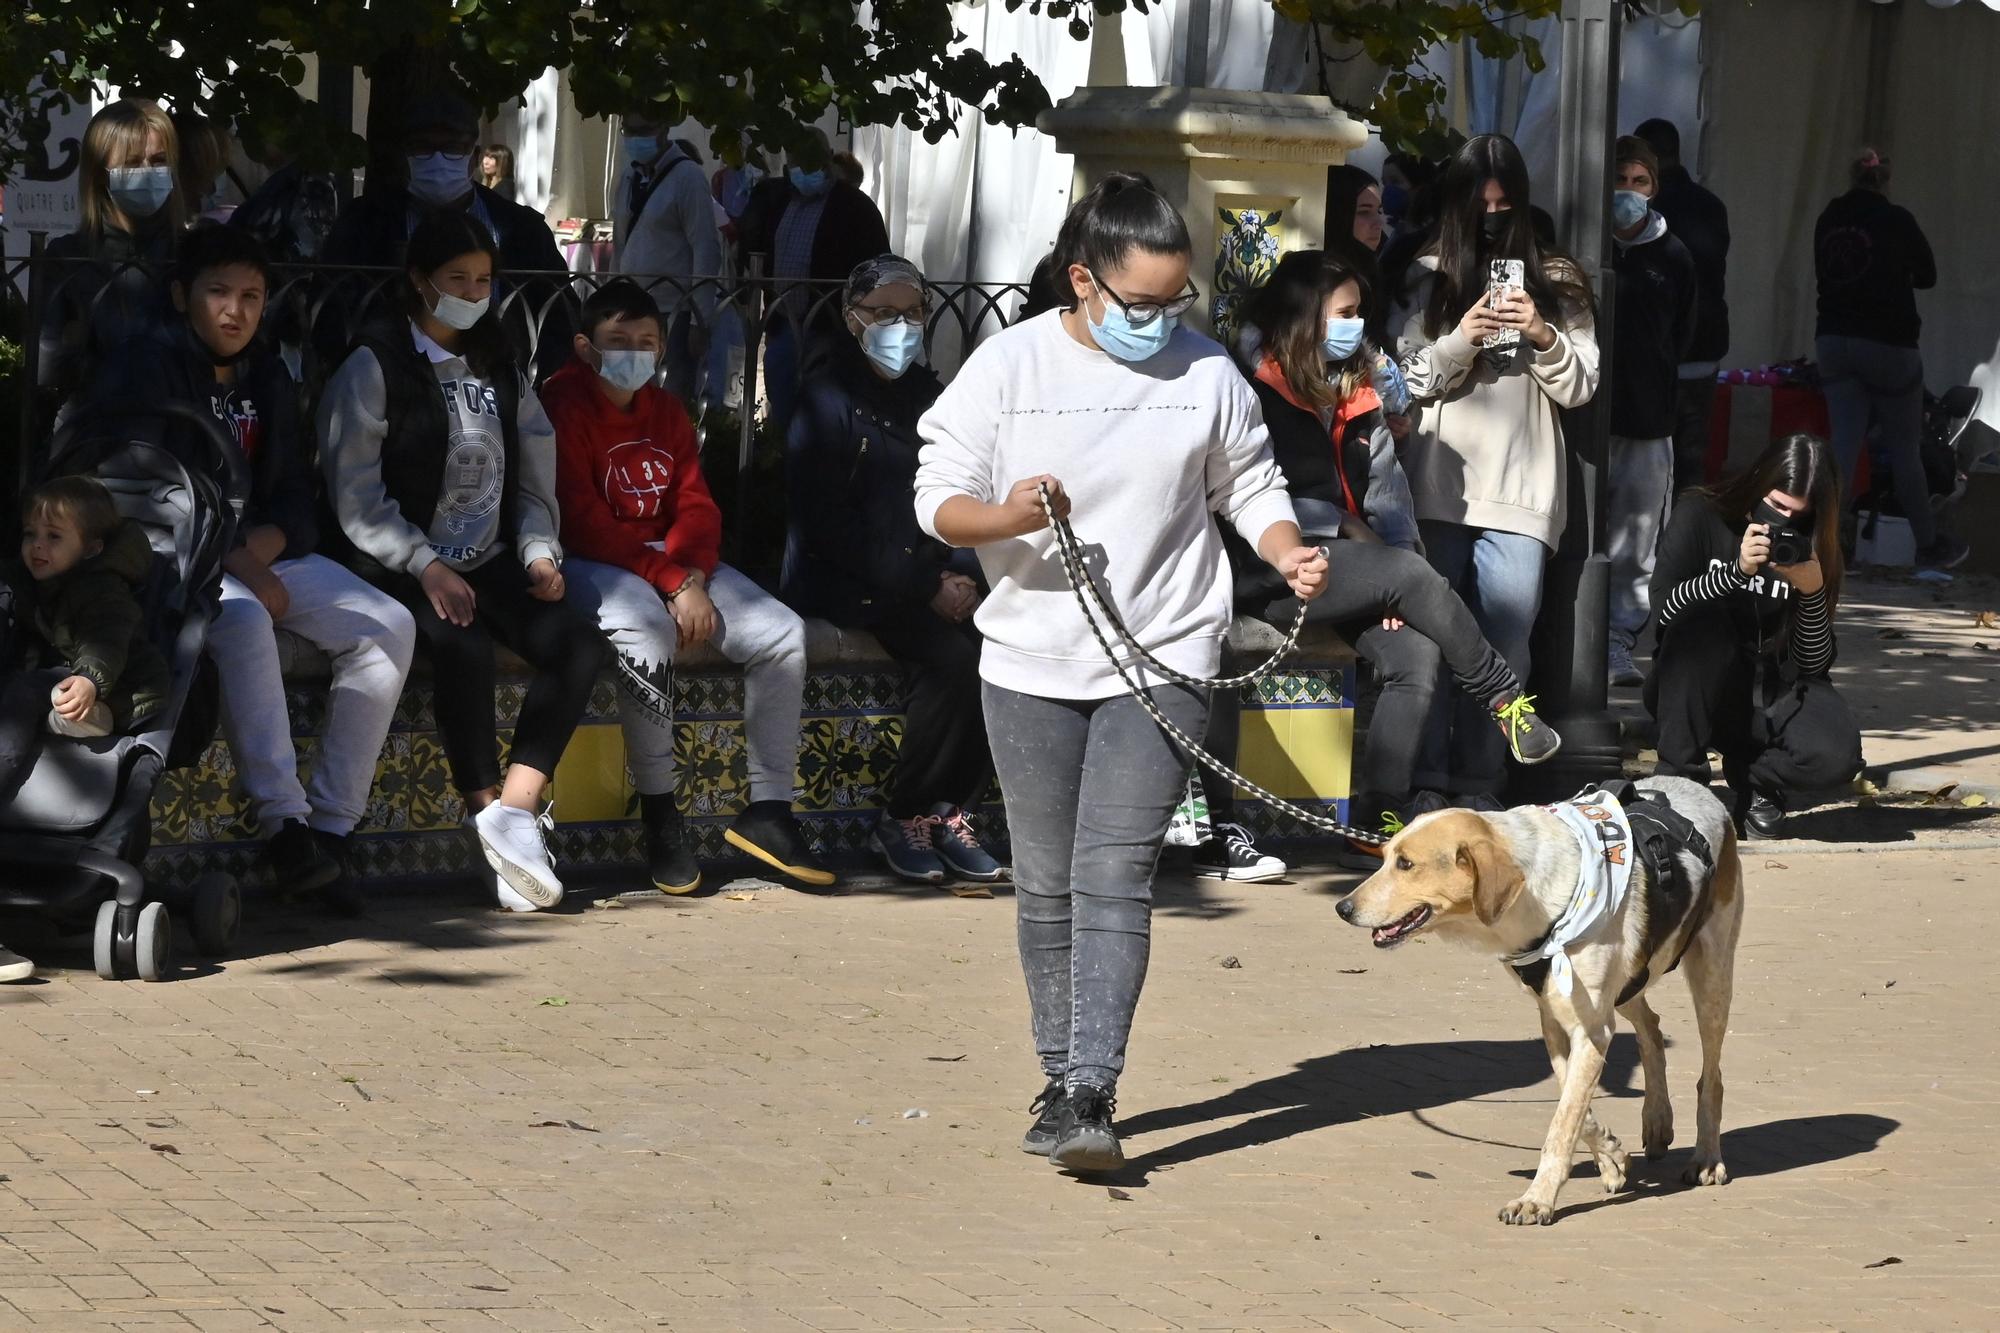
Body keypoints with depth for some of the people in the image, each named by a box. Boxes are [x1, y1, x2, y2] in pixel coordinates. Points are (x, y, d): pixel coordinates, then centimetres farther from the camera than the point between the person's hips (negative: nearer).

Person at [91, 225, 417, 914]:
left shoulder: (269, 378, 16)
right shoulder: (147, 367, -5)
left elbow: (297, 499, 14)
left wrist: (261, 547, -9)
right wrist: (235, 565, -20)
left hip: (262, 552, 7)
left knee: (390, 628, -15)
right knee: (243, 618, -40)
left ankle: (332, 825, -17)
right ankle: (283, 824, -41)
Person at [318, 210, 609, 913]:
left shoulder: (498, 368, 18)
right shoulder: (374, 368, -1)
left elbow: (532, 483, 19)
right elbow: (356, 499, -9)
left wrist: (540, 553, 0)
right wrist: (427, 568, -19)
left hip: (491, 561, 6)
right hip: (406, 568, -6)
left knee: (579, 643, -22)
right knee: (463, 646, -36)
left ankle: (513, 811, -28)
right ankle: (491, 815, -25)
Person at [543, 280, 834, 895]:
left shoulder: (666, 411, 14)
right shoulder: (564, 403, -9)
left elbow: (696, 507, 9)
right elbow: (580, 521, -17)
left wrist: (692, 576, -13)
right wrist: (669, 583, -22)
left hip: (670, 561, 7)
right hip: (590, 566, -7)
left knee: (782, 634, -11)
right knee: (648, 627, -39)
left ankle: (768, 812, -3)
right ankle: (659, 816, -28)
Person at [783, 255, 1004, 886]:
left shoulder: (930, 396, 16)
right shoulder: (827, 397, -4)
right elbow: (829, 524, -12)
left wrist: (961, 574, -3)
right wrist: (925, 590, -16)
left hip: (927, 579, 6)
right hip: (842, 584, -6)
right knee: (953, 655, -30)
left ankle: (951, 814, -14)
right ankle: (903, 818, -14)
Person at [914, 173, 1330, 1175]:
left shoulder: (1206, 374, 2)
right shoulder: (1009, 366, -2)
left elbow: (1249, 486, 11)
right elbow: (937, 498, -1)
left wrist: (1287, 550, -9)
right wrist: (1004, 517, -22)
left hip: (1162, 664, -1)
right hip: (1031, 667, 1)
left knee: (1114, 873, -13)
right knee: (1045, 885, 9)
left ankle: (1090, 1092, -18)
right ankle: (1060, 1080, 22)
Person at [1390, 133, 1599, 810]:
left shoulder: (1555, 284, 10)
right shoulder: (1426, 279, 8)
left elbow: (1581, 387, 8)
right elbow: (1407, 380, 6)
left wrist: (1544, 337, -8)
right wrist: (1459, 342, -10)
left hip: (1521, 493, 1)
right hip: (1437, 487, 0)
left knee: (1504, 643, -2)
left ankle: (1478, 785, 4)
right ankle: (1425, 781, 5)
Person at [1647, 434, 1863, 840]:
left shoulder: (1813, 548, -2)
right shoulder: (1701, 517, -6)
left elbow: (1812, 665, -6)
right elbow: (1666, 607, -19)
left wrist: (1813, 591, -22)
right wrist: (1737, 571, -31)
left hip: (1769, 697, 1)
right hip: (1689, 693, -1)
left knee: (1836, 754, -29)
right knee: (1702, 621, -34)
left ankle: (1754, 780, 7)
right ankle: (1679, 778, -23)